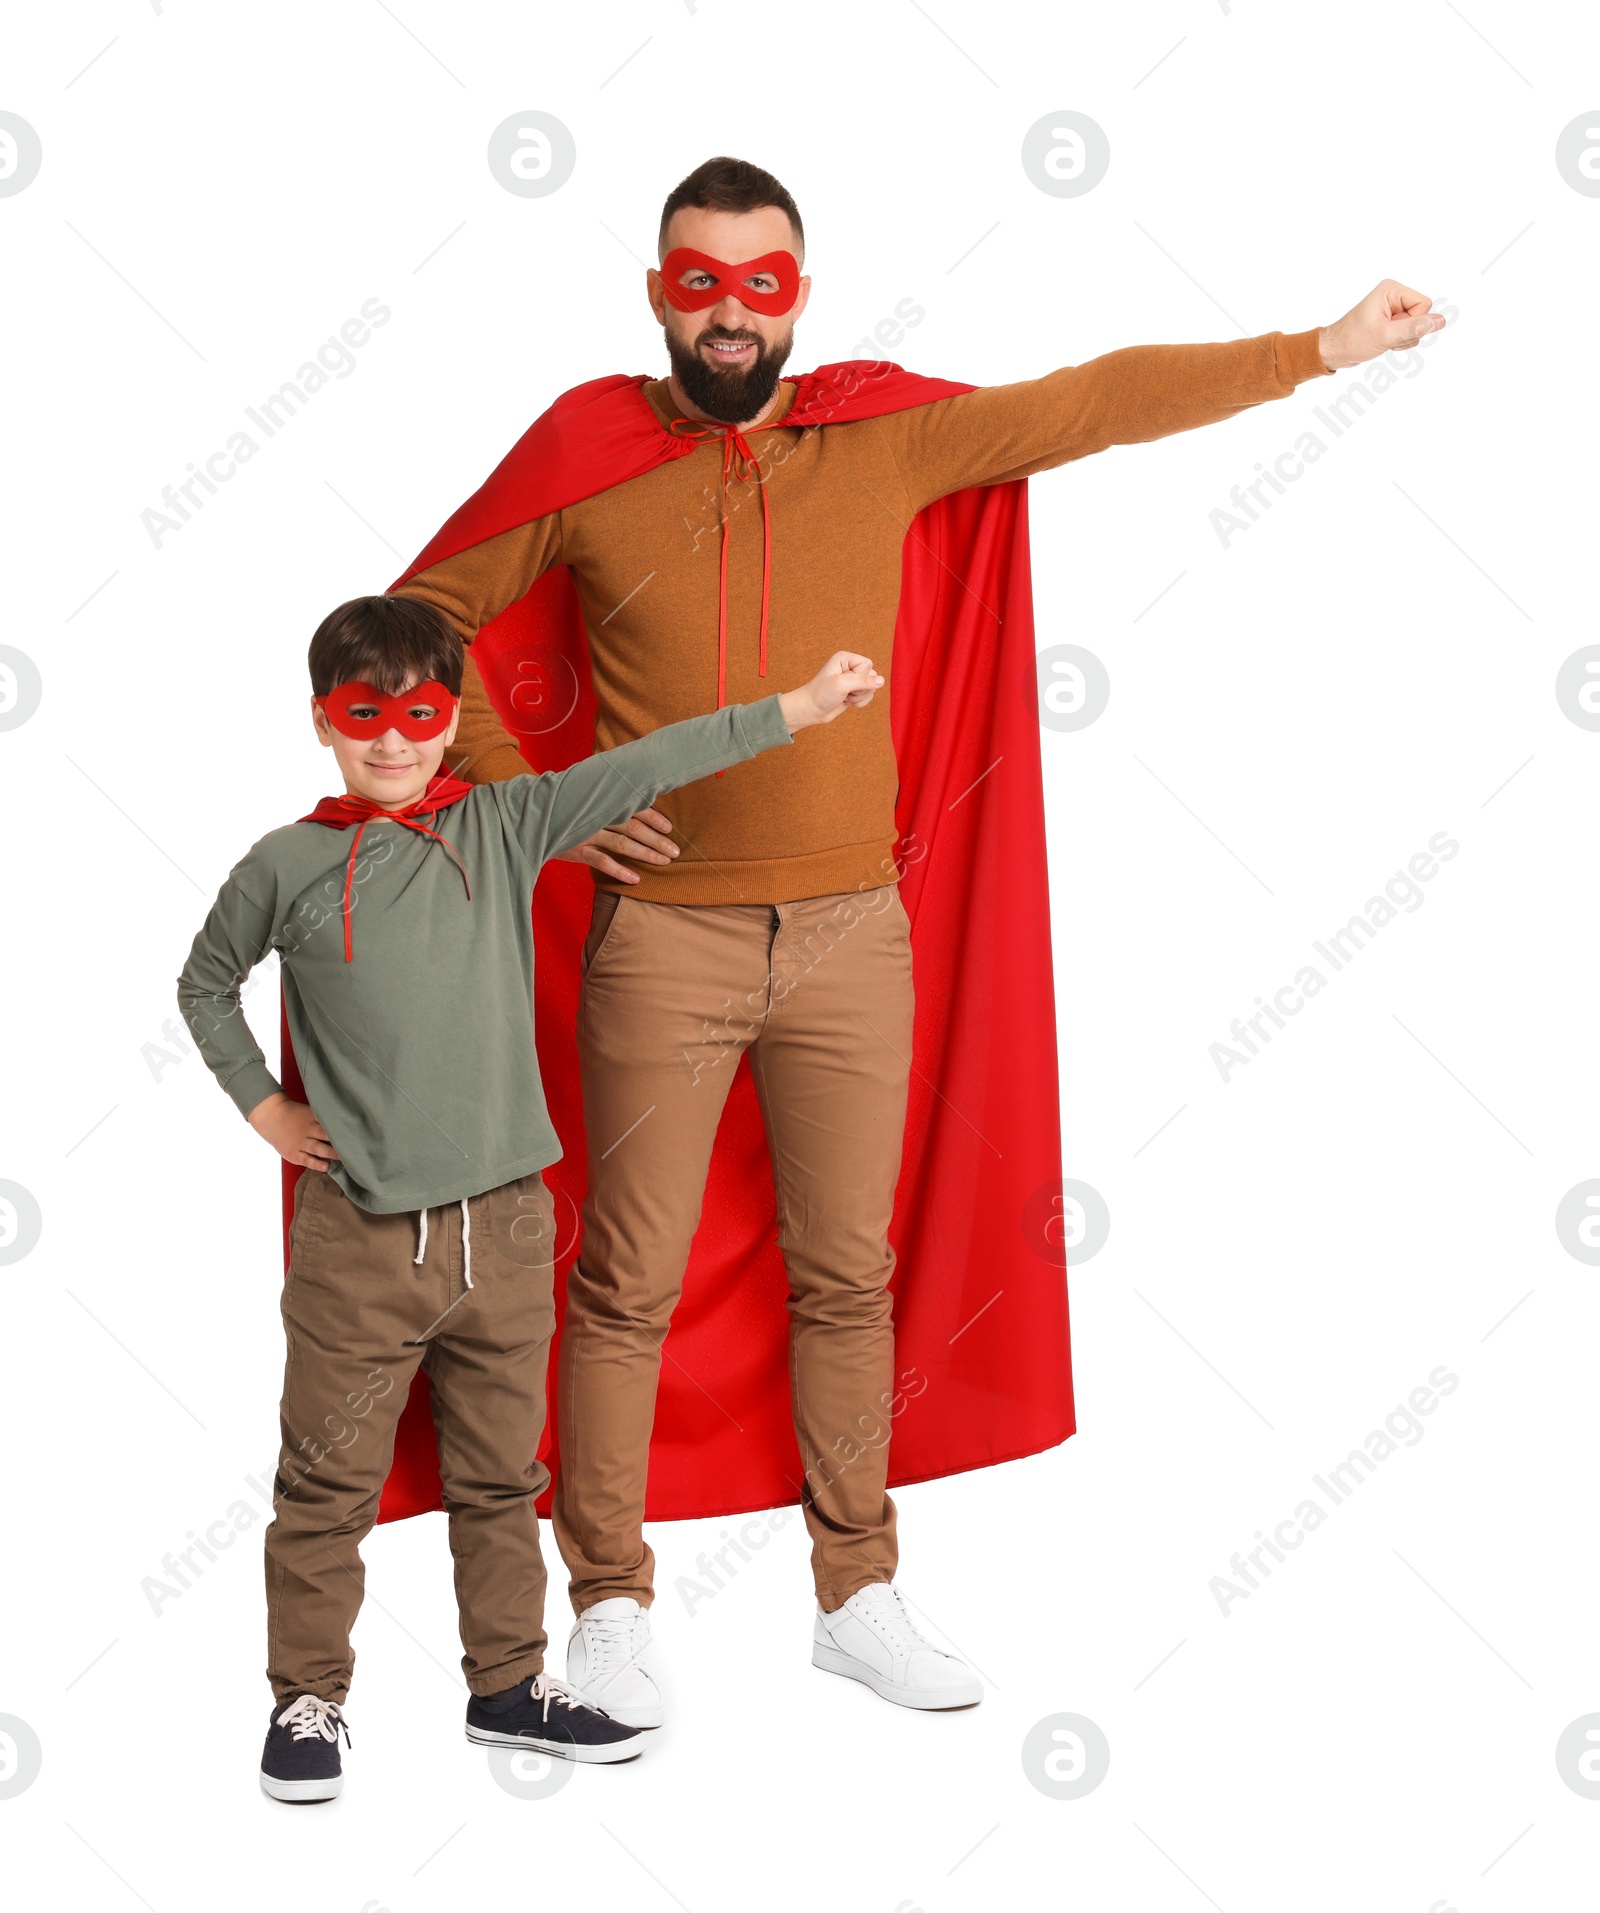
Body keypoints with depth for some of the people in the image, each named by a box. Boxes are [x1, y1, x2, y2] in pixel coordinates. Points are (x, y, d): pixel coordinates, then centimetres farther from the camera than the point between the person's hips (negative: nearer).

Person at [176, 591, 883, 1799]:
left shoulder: (502, 826, 3)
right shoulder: (286, 867, -1)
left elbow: (640, 771, -2)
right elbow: (205, 985, 15)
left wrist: (797, 709, -5)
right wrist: (262, 1107, 7)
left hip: (503, 1227, 2)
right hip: (359, 1238, -2)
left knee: (503, 1476, 14)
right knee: (329, 1485, 5)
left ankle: (510, 1686, 28)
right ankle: (309, 1700, 20)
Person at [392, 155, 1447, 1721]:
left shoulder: (887, 437, 5)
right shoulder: (588, 457, 0)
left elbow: (1102, 402, 8)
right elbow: (422, 615, 8)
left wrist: (1323, 348, 9)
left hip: (850, 934, 2)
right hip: (660, 935, -2)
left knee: (847, 1278, 10)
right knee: (626, 1283, 3)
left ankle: (857, 1600, 22)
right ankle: (608, 1607, 17)